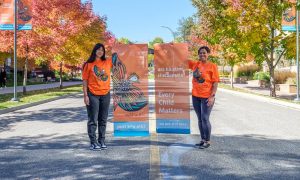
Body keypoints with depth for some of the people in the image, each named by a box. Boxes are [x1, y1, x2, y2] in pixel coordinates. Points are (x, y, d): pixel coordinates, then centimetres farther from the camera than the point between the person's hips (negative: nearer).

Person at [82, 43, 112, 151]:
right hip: (93, 95, -4)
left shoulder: (108, 62, 6)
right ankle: (93, 142, 8)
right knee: (93, 120, 1)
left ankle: (102, 141, 21)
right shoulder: (88, 64, -3)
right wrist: (85, 95, -9)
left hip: (105, 94, 4)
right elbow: (85, 80, -4)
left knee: (103, 120, 11)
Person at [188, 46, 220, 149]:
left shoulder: (212, 66, -6)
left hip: (207, 97, -5)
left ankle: (207, 141, 7)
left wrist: (212, 96, -16)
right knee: (200, 119, 11)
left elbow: (215, 82, -8)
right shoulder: (195, 64, 8)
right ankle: (203, 139, 22)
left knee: (205, 119, -5)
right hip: (195, 96, 6)